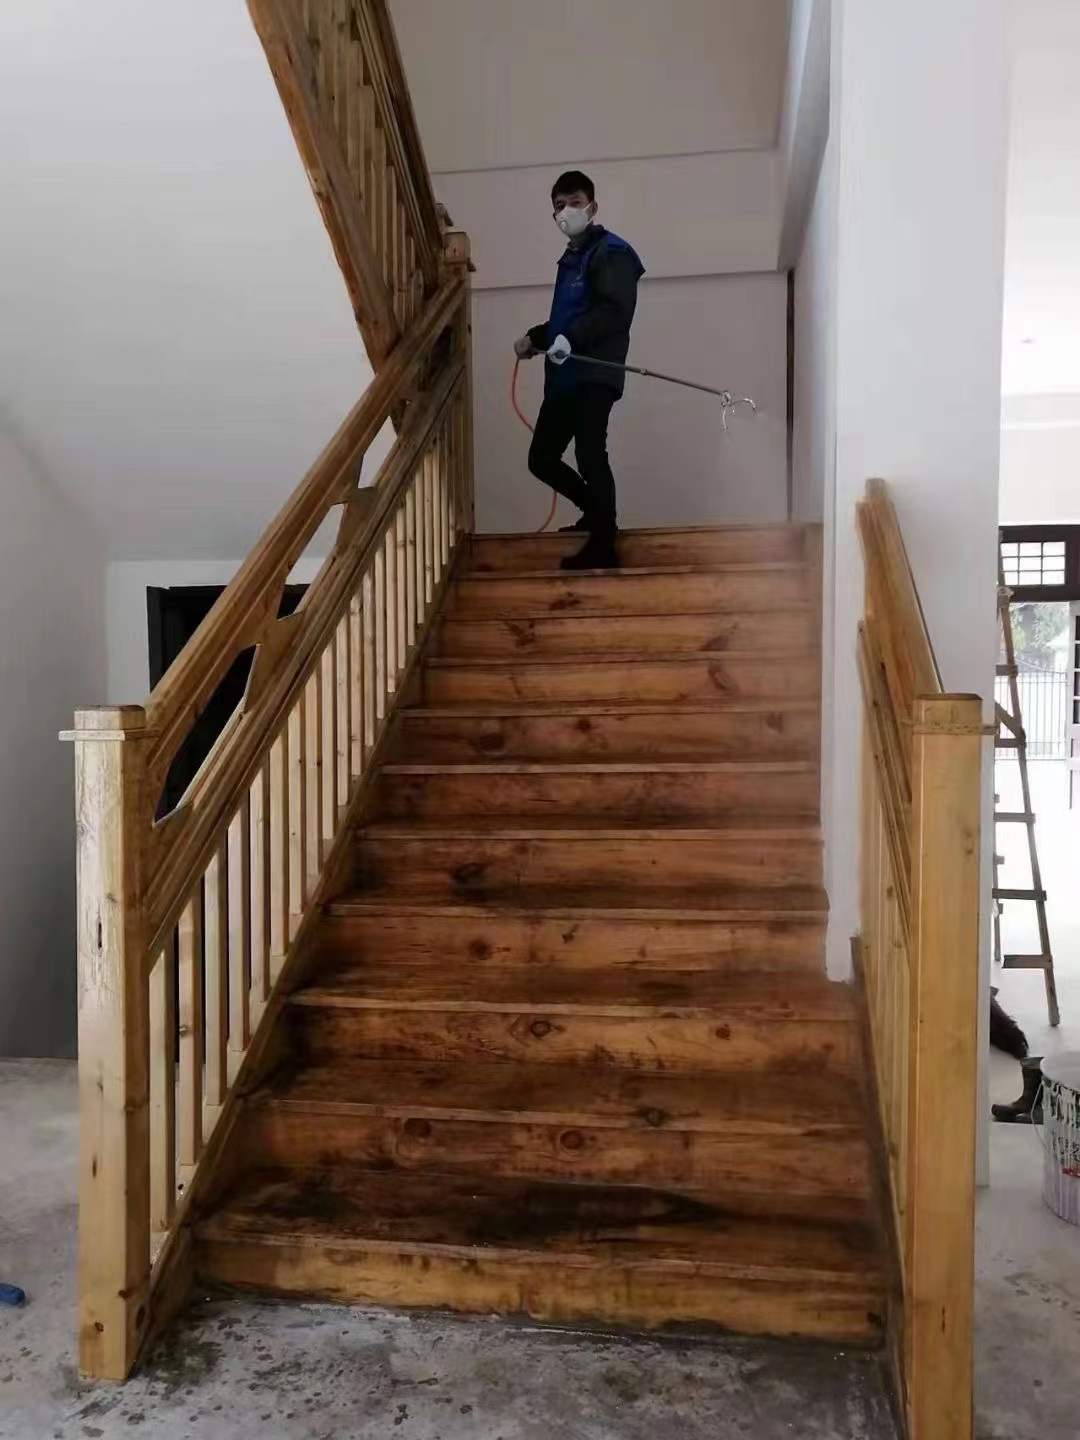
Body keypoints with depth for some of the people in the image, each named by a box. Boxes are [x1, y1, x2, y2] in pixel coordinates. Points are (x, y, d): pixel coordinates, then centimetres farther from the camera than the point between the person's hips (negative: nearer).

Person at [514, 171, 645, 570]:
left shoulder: (611, 252, -2)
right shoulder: (571, 258, 24)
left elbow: (616, 311, -17)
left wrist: (571, 338, -28)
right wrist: (536, 337, 16)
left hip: (594, 376, -9)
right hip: (563, 376, 9)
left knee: (589, 455, -15)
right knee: (541, 458, 7)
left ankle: (603, 546, -7)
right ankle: (598, 514, 25)